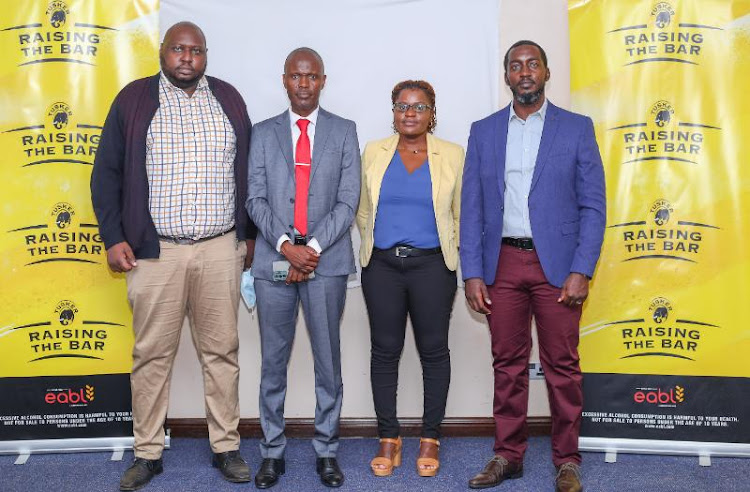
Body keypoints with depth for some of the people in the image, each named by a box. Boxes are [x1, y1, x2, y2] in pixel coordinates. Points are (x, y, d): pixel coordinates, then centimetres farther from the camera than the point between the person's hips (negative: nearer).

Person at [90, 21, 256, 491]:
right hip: (155, 250, -1)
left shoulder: (229, 98, 9)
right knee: (152, 353, 6)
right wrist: (113, 238, -2)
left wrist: (250, 234, 10)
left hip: (221, 249, 2)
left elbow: (246, 169, 12)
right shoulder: (133, 99, 4)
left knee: (222, 350, 7)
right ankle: (148, 453, 20)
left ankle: (227, 447, 20)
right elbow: (107, 173, 5)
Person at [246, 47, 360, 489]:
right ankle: (273, 450, 20)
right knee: (273, 361, 8)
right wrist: (285, 245, -11)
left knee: (328, 359, 6)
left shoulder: (344, 132, 7)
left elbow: (348, 200, -1)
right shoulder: (263, 134, 10)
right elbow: (256, 199, 3)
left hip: (326, 261, -1)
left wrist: (313, 247, -11)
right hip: (274, 261, 1)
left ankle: (327, 449, 20)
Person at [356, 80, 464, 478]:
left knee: (433, 350, 4)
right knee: (385, 350, 5)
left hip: (432, 265, -1)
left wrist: (449, 249, 3)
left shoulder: (452, 155, 3)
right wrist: (373, 244, 9)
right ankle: (388, 439, 17)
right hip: (382, 266, 2)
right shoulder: (374, 153, 8)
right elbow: (363, 210, 14)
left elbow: (461, 214, 8)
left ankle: (430, 438, 18)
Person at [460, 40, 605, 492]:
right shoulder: (483, 132, 9)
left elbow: (593, 205, 0)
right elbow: (472, 208, 7)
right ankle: (508, 455, 22)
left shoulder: (577, 128, 4)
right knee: (508, 364, 9)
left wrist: (581, 271, -9)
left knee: (562, 365, 4)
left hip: (556, 264, -2)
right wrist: (472, 273, -1)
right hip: (502, 263, 2)